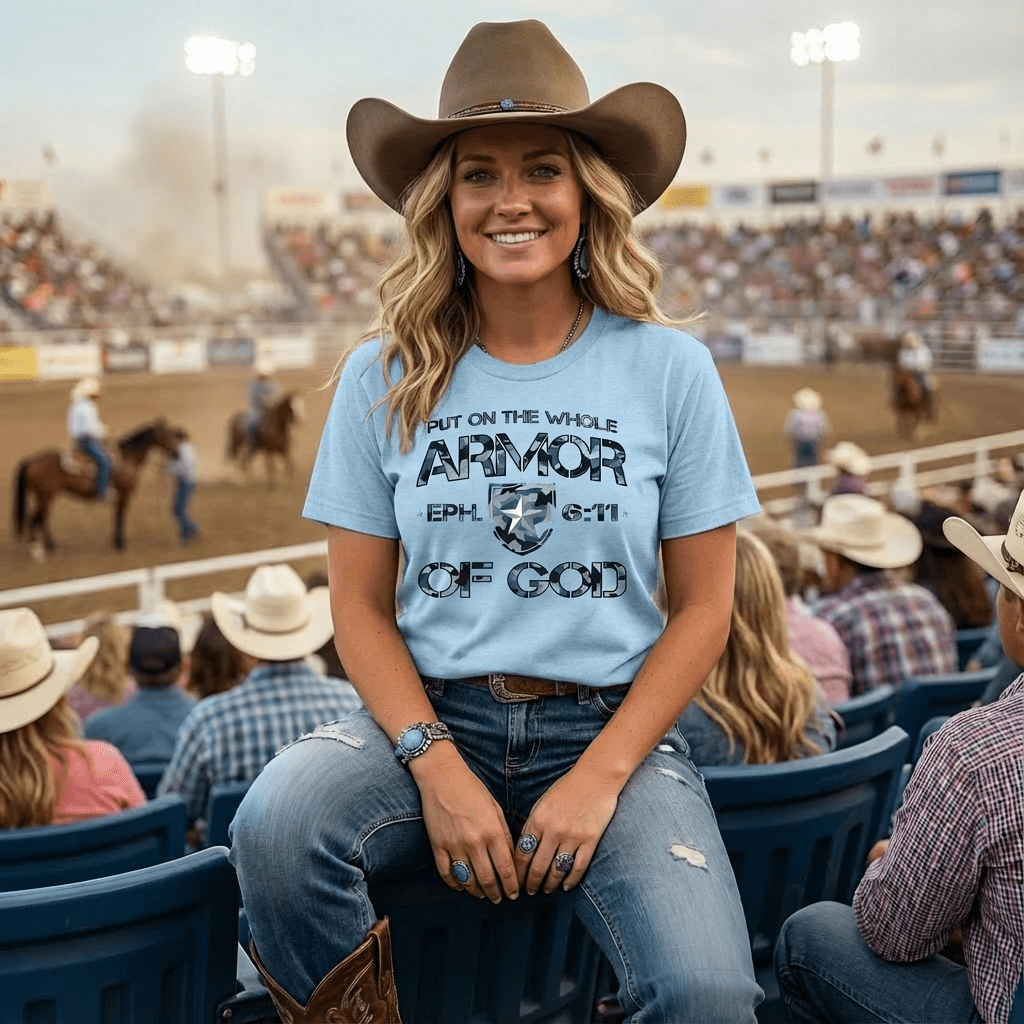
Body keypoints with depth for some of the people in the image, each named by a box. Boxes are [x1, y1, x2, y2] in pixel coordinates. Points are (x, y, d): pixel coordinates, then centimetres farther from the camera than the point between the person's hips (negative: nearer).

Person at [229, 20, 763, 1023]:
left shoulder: (669, 368, -1)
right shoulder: (385, 378, 1)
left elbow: (703, 606, 1)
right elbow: (360, 605, 2)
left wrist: (601, 774, -10)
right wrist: (437, 766, -13)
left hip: (611, 722, -1)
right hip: (431, 715, 1)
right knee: (273, 829, -30)